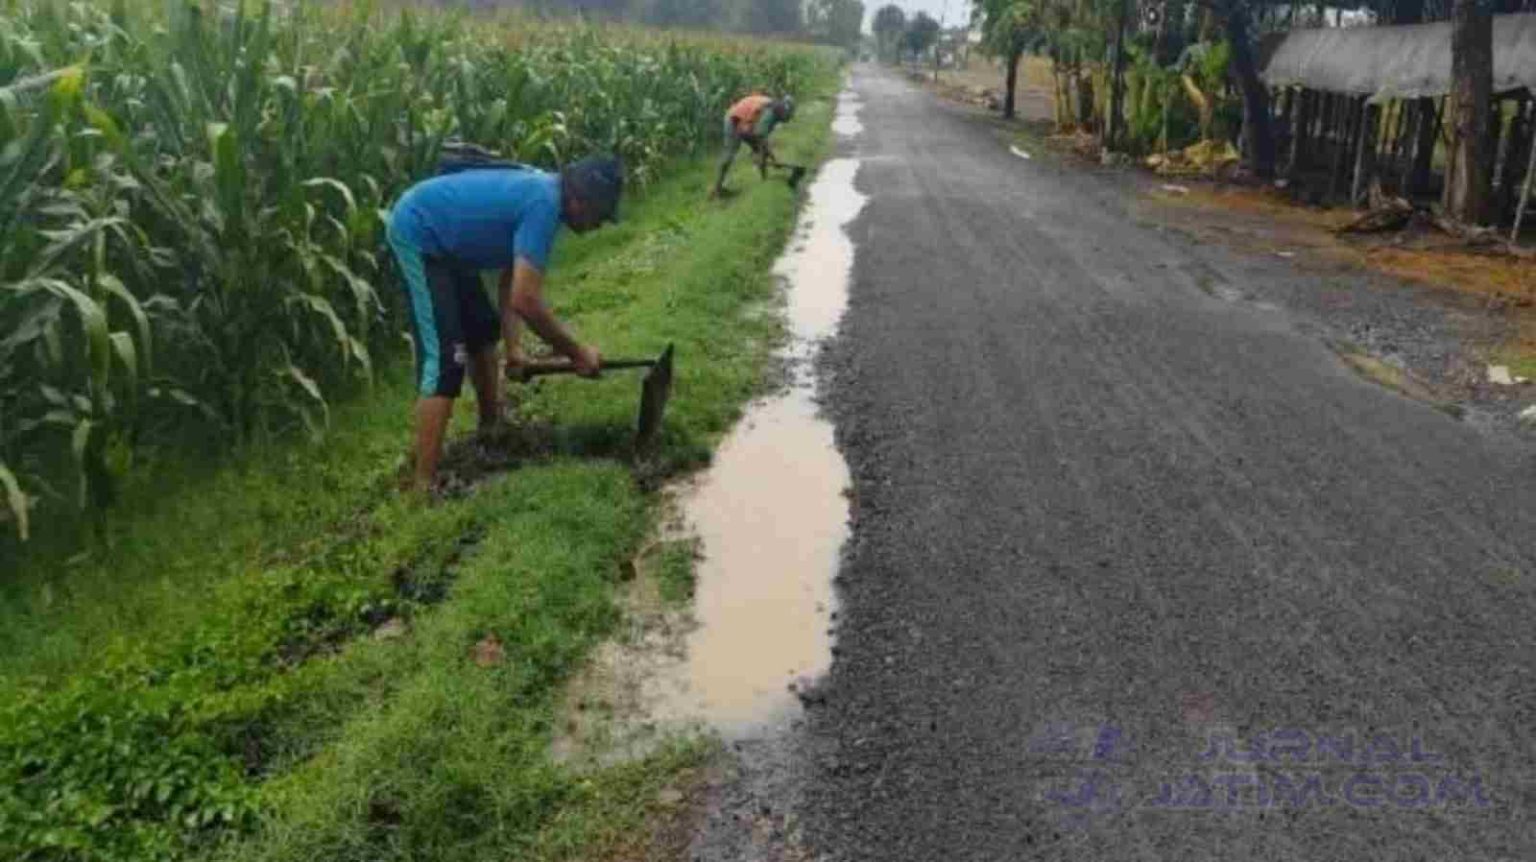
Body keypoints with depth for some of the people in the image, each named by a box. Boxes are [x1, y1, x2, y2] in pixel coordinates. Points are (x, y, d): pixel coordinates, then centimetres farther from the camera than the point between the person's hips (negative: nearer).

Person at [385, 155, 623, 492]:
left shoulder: (542, 192, 4)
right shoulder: (544, 204, -26)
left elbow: (512, 283, 10)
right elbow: (525, 301, -28)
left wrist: (512, 346, 5)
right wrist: (577, 352, -17)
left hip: (440, 239, 11)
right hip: (417, 234, -11)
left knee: (482, 331, 23)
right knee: (445, 359, -16)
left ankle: (491, 430, 43)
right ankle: (424, 486, -15)